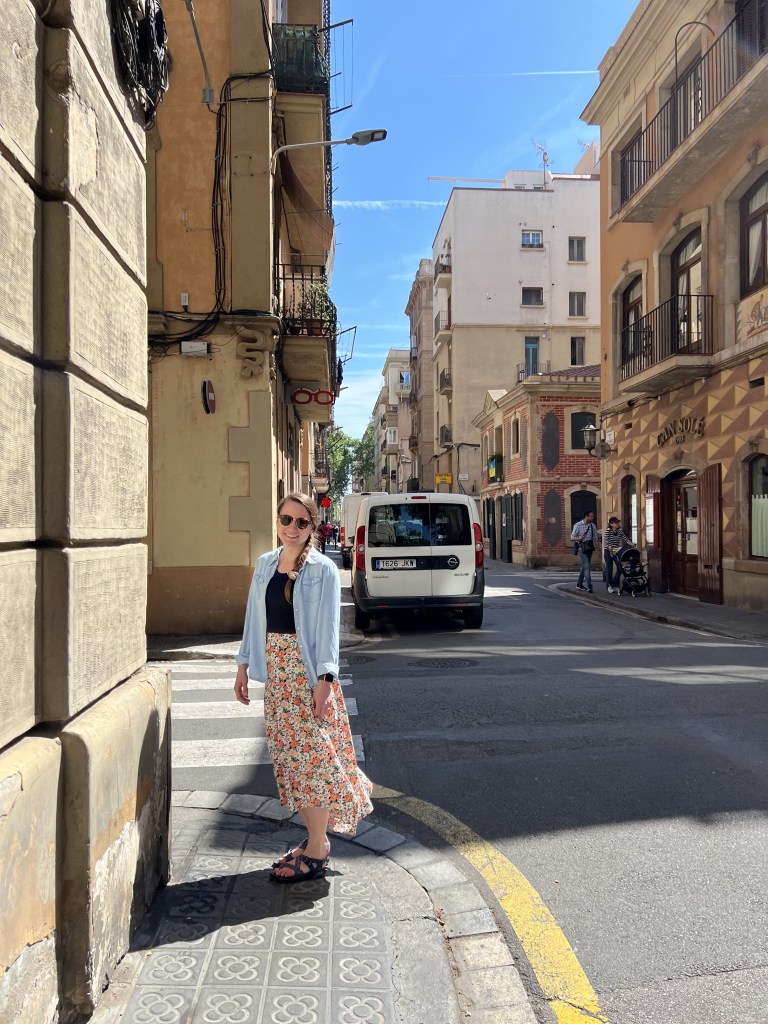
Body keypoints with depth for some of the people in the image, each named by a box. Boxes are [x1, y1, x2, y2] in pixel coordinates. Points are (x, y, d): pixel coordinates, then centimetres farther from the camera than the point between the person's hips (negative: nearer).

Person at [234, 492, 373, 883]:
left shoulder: (323, 570, -7)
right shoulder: (265, 564, 9)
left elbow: (328, 627, -10)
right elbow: (255, 618, 14)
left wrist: (325, 680, -16)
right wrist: (244, 666, 11)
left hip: (307, 670, -6)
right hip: (275, 668, 6)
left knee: (313, 754, -2)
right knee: (288, 755, 11)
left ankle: (316, 854, 7)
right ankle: (314, 837, 25)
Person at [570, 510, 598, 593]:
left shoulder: (593, 526, 7)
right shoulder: (578, 525, -8)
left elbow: (595, 537, 13)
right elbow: (572, 538, -8)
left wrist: (595, 544, -7)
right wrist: (579, 538, -29)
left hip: (589, 548, 6)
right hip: (581, 548, -6)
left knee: (584, 566, 14)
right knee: (587, 566, -15)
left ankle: (579, 584, 28)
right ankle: (589, 586, -18)